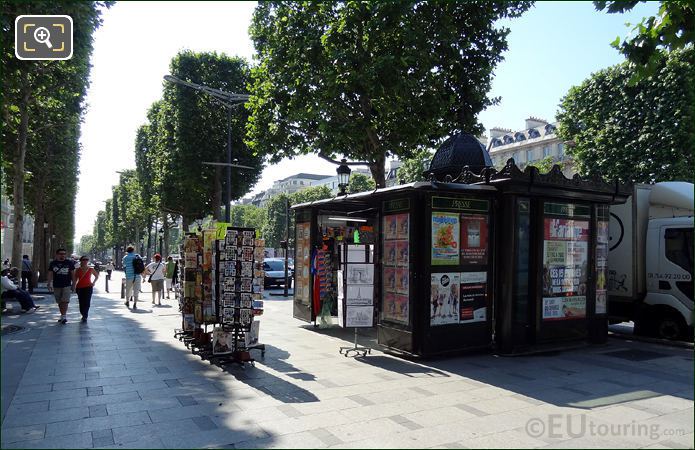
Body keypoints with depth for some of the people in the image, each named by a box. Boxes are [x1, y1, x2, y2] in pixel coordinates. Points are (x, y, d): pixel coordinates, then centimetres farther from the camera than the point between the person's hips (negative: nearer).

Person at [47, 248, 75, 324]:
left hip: (67, 285, -2)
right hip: (56, 286, 2)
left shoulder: (69, 263, 3)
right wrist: (49, 284, 0)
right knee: (60, 302, 9)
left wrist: (73, 284, 3)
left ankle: (64, 316, -13)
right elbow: (50, 274, 8)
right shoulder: (53, 263, 7)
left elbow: (73, 274, 6)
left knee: (65, 301, -13)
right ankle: (63, 315, 20)